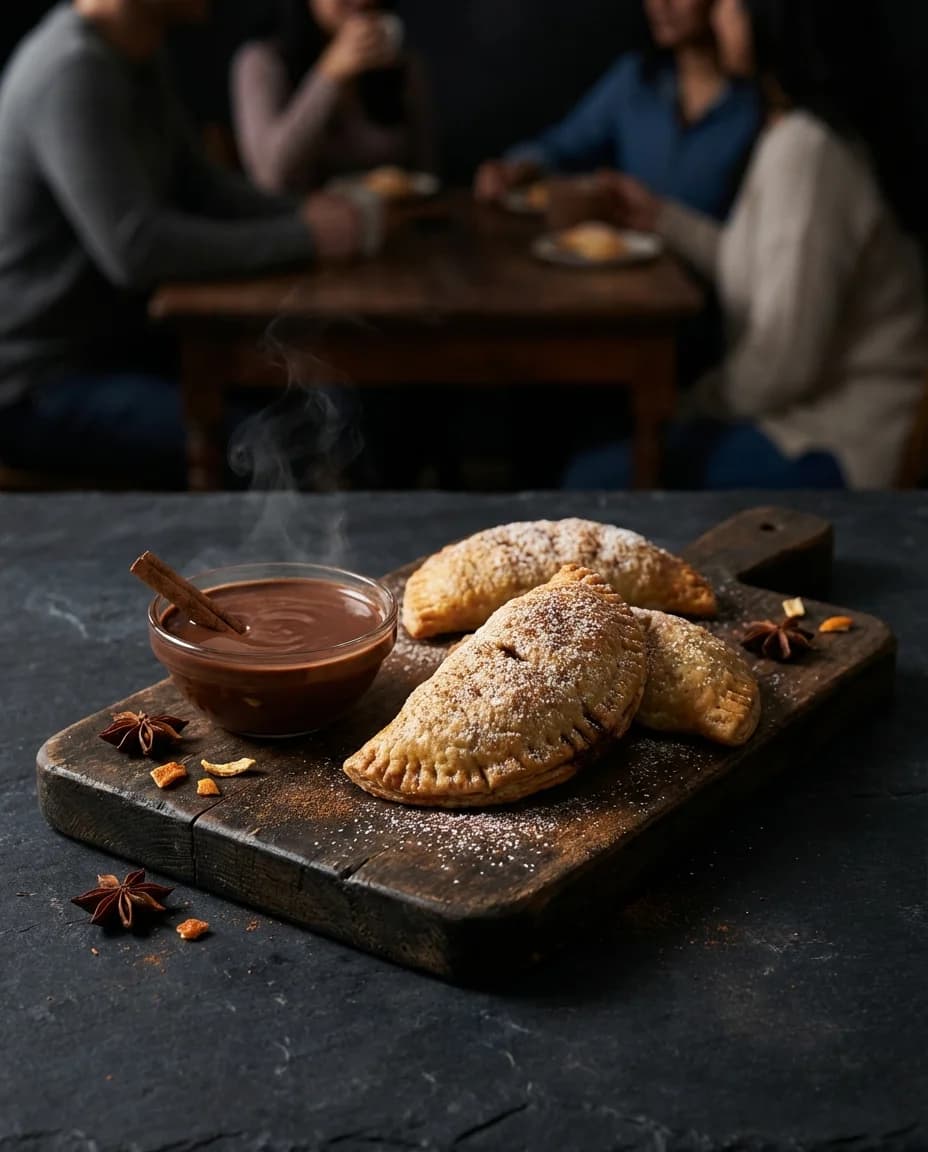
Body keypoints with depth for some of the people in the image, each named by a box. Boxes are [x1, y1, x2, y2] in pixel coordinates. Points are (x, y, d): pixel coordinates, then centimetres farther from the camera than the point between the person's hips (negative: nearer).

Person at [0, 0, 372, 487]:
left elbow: (198, 186, 15)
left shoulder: (132, 58, 7)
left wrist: (305, 214, -4)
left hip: (110, 351, 9)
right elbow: (136, 248, -31)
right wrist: (302, 237, -23)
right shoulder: (74, 73, -22)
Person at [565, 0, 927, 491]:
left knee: (594, 481, -15)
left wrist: (703, 401, -6)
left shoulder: (803, 150, -22)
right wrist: (662, 217, 21)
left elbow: (785, 358, -24)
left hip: (840, 444, -10)